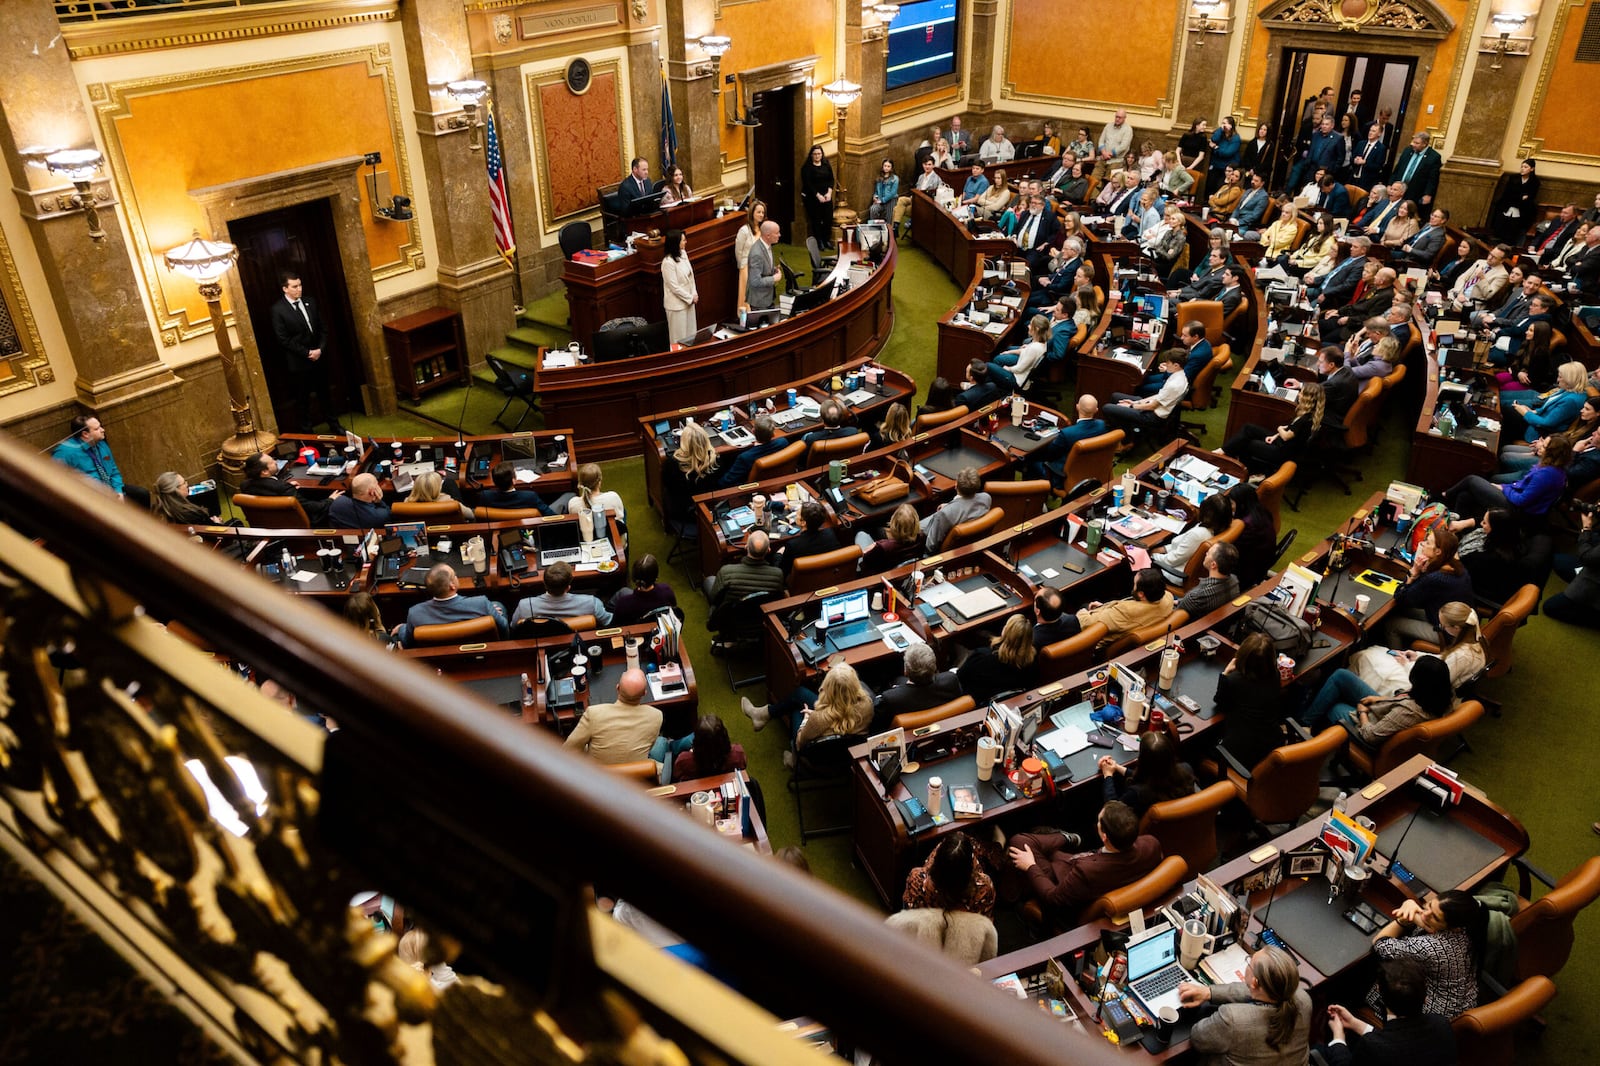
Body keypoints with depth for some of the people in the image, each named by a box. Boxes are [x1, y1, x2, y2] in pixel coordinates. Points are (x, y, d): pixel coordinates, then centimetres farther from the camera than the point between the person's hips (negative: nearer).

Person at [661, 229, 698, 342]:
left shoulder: (683, 253, 1)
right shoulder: (668, 262, -23)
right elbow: (674, 287, -20)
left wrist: (694, 294, -2)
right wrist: (690, 298, -12)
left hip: (688, 300, 8)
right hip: (677, 304, -8)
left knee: (691, 333, 17)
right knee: (679, 337, 5)